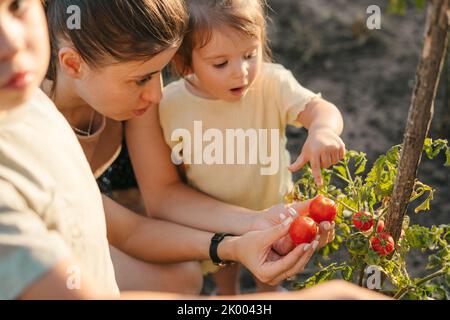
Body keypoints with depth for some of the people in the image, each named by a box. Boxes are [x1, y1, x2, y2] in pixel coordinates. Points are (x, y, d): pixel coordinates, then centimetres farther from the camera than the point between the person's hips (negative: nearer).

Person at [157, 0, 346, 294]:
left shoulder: (272, 83, -31)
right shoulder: (171, 104, -28)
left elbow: (319, 108, -41)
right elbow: (168, 164, -11)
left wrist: (323, 129, -64)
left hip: (271, 205, 0)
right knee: (222, 263, 33)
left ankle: (267, 291, 66)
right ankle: (227, 293, 67)